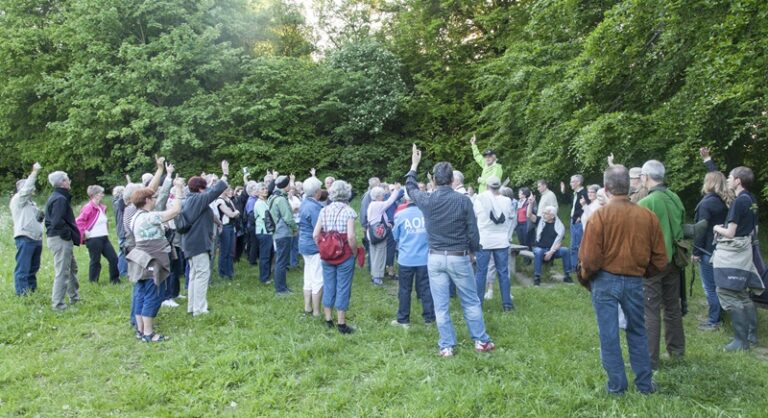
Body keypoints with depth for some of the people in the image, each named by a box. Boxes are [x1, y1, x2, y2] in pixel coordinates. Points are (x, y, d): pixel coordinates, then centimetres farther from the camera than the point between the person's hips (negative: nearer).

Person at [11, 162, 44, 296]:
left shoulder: (31, 203, 24)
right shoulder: (18, 199, -1)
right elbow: (26, 189, -18)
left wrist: (41, 217, 11)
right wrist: (34, 172, -19)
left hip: (36, 238, 9)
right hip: (25, 238, -9)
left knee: (33, 268, 12)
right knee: (23, 268, -9)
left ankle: (32, 290, 19)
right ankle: (22, 293, -9)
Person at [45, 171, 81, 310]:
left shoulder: (54, 197, 15)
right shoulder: (60, 199, -18)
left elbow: (51, 219, 19)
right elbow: (58, 222, -27)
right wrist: (71, 234, -15)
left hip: (56, 237, 11)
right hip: (61, 239, -11)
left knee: (72, 267, 22)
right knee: (62, 272, -5)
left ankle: (74, 297, 34)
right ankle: (58, 304, 0)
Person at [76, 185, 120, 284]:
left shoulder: (102, 207, 12)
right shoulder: (89, 207, -15)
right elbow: (78, 222, -20)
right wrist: (83, 234, -16)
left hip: (104, 238, 8)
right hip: (93, 240, -8)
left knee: (113, 258, 6)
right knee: (95, 261, 1)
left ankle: (115, 279, 17)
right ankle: (93, 282, 15)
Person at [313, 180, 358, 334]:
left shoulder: (324, 210, 3)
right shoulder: (348, 211, -12)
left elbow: (315, 235, 0)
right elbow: (351, 236, -20)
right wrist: (355, 252, -6)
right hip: (344, 256, -5)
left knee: (328, 287, 14)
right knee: (343, 289, 3)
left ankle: (328, 320, 23)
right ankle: (341, 324, 9)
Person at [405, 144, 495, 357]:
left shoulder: (426, 200, -5)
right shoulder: (463, 200, -11)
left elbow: (410, 187, 18)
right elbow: (473, 232, -6)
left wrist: (414, 164, 30)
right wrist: (473, 250, 13)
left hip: (435, 258, 2)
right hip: (459, 257, -2)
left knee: (441, 305, 8)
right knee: (471, 301, 13)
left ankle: (446, 346, 15)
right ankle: (481, 341, 22)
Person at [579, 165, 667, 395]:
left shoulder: (600, 215, -13)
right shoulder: (647, 216, -3)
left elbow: (590, 258, -13)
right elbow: (660, 258, 2)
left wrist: (586, 277, 6)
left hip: (605, 281, -3)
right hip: (634, 282, 3)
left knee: (609, 335, 7)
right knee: (637, 332, 18)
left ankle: (616, 385, 15)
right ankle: (645, 384, 26)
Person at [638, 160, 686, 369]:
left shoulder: (645, 203, -19)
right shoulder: (675, 199, 1)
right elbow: (681, 228, 12)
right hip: (672, 260, 7)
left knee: (650, 311, -2)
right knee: (673, 307, 18)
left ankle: (650, 360, 2)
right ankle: (676, 349, 32)